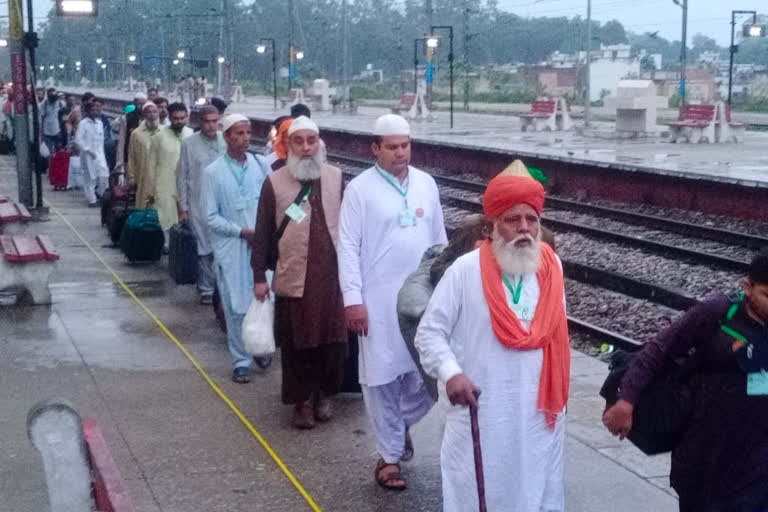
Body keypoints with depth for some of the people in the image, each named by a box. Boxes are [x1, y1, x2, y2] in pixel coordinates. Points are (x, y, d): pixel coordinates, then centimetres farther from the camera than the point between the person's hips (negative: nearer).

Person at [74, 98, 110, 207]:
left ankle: (98, 193, 18)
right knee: (90, 177, 1)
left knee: (104, 175, -6)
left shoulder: (99, 123, 8)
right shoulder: (83, 123, -10)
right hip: (87, 155, -5)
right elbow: (78, 140, -14)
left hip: (99, 154, 5)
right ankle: (92, 200, 11)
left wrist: (100, 151, 5)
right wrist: (88, 150, -14)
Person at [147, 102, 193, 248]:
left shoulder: (192, 135, 1)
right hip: (165, 189, -2)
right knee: (165, 223, 2)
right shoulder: (158, 136, -4)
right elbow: (151, 164, 1)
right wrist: (152, 190, 1)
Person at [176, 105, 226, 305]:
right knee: (204, 249, 4)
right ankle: (206, 290, 13)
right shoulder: (189, 143, -2)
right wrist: (183, 207, 2)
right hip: (199, 206, -1)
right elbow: (182, 177, 3)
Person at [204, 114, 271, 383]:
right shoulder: (214, 172, -5)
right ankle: (241, 362, 17)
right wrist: (242, 232, -12)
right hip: (231, 248, -1)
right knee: (236, 307, 4)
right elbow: (212, 217, -3)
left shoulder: (261, 164, 1)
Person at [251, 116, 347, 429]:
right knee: (297, 344, 5)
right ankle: (302, 400, 20)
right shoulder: (274, 183, -2)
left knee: (332, 340, 7)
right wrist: (259, 276, -1)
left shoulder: (336, 177, 2)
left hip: (333, 275, 2)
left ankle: (324, 394, 27)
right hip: (293, 278, -1)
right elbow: (263, 233, 1)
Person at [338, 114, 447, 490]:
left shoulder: (426, 184, 7)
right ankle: (390, 455, 16)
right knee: (383, 377, 3)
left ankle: (402, 423, 35)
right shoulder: (360, 188, -6)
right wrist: (352, 299, -13)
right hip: (380, 299, -4)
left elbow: (439, 239, 13)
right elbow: (348, 246, -8)